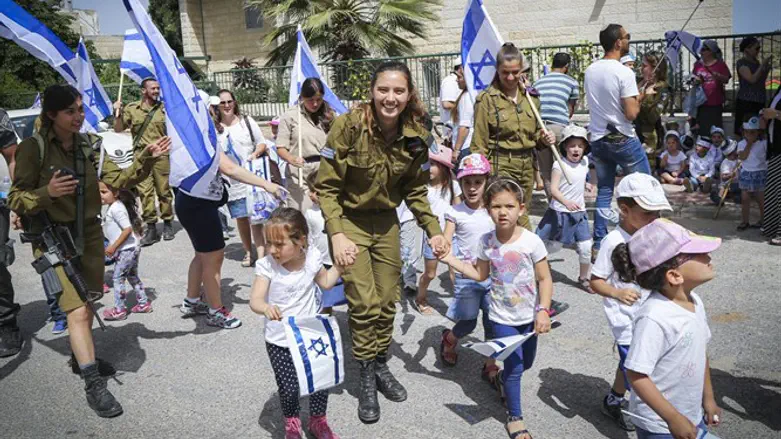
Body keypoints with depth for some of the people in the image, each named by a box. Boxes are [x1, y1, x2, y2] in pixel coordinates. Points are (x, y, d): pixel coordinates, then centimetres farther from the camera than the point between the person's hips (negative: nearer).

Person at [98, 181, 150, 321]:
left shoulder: (116, 209, -20)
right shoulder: (114, 206, 9)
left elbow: (127, 229, -26)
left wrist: (113, 246, -22)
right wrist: (113, 247, 19)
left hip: (126, 250, -10)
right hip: (131, 249, 10)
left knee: (118, 278, 0)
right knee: (132, 277, 18)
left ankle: (119, 310, 9)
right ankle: (144, 303, 26)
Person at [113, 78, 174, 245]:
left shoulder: (165, 108, 6)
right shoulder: (131, 108, 8)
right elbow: (118, 129, 10)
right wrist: (118, 113, -4)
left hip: (161, 154, 0)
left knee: (164, 191, 3)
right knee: (145, 192, -3)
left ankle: (167, 223, 17)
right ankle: (151, 228, 1)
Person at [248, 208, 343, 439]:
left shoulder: (311, 257, -9)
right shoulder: (267, 265, -18)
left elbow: (325, 282, 11)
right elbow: (255, 300, -27)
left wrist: (339, 265, -3)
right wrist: (266, 308, -49)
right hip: (279, 342, -2)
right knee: (288, 387, 5)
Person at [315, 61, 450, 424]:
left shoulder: (416, 136, -9)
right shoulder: (348, 126, -22)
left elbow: (415, 191, 3)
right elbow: (326, 186, -18)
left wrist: (434, 230, -8)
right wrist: (337, 234, -27)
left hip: (386, 221, 4)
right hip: (348, 220, -4)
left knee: (388, 301, 11)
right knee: (364, 302, -8)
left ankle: (381, 366, 33)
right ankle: (367, 379, 12)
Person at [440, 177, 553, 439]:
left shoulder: (532, 241, -17)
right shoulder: (486, 242, -9)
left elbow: (545, 279, -10)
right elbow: (480, 274, 3)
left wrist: (543, 311, -17)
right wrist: (451, 260, -4)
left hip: (528, 315, 1)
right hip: (502, 316, -1)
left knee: (526, 363, 18)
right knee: (514, 366, -2)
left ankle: (506, 381, 53)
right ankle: (515, 417, 18)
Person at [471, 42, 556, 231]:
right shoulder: (486, 99, -5)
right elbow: (479, 143, -6)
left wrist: (544, 138, 1)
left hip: (527, 166, 6)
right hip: (500, 166, -6)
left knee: (521, 214, 12)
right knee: (520, 221, -11)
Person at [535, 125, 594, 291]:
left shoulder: (584, 162, 2)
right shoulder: (559, 165, -17)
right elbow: (553, 189, -25)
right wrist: (567, 202, -37)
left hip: (579, 212, 5)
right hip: (560, 213, -5)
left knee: (586, 247, 0)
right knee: (552, 246, 7)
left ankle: (583, 278, 19)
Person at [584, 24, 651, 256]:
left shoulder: (590, 70, 4)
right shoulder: (624, 73, -17)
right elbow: (631, 113, -19)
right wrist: (638, 99, 1)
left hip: (597, 139, 6)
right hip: (623, 140, -6)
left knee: (604, 191, 12)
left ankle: (598, 245, 11)